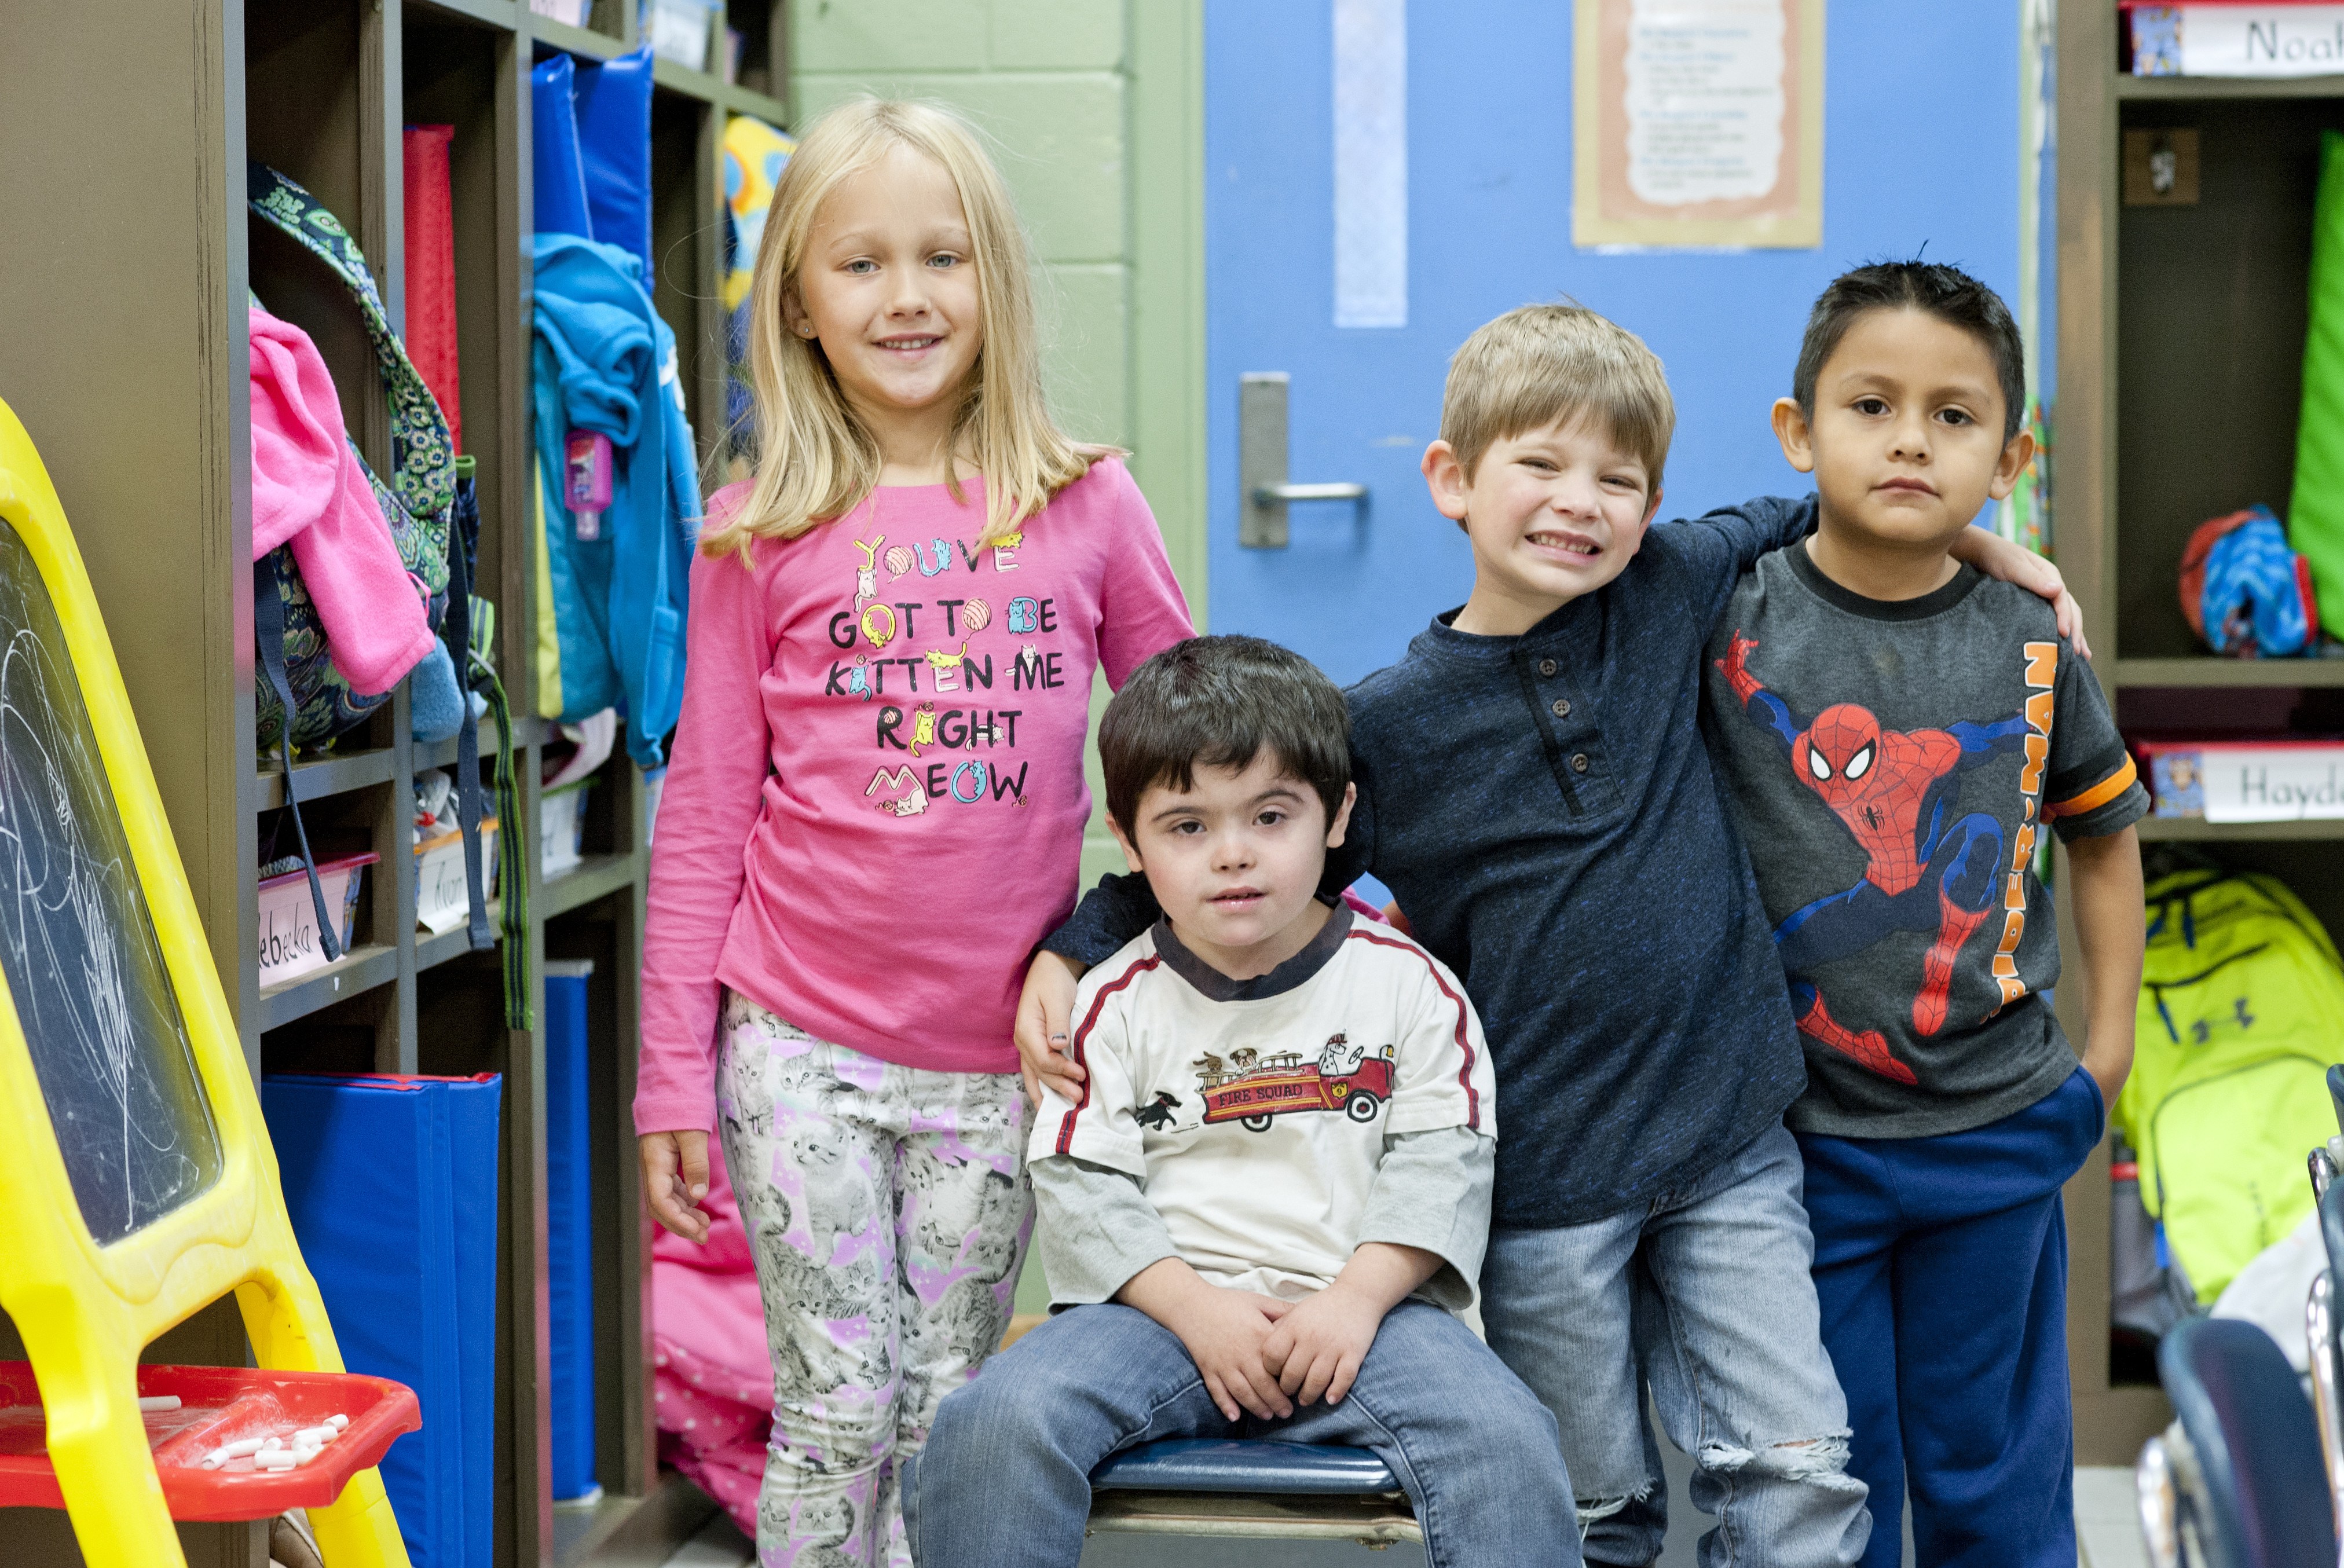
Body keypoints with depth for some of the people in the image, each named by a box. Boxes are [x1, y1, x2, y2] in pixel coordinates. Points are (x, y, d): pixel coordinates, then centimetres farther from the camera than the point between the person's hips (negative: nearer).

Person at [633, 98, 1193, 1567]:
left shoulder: (1088, 507, 0)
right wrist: (675, 1073, 0)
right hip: (803, 1043, -1)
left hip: (999, 1053, 1)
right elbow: (704, 814, 1)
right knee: (837, 1411, 1)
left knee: (948, 1415, 10)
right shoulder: (759, 537, -2)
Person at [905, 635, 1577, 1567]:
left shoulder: (1406, 984, 6)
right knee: (993, 1425, -26)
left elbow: (1443, 1160, 1)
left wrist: (1358, 1298, -14)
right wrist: (1197, 1309, -13)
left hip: (1365, 1305, 0)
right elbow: (1080, 1186, 0)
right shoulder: (1115, 1004, 6)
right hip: (1166, 1303, 0)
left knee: (1506, 1443, -29)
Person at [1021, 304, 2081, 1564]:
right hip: (1545, 1176, -2)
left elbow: (1803, 521, 20)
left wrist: (1972, 536, 13)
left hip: (1730, 1142, 2)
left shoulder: (1669, 594, 0)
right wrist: (1068, 955, -8)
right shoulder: (1386, 727, -8)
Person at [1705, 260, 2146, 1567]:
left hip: (1997, 1130, 2)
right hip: (1797, 1132, -2)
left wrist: (2108, 1047, 11)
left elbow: (2103, 832, 14)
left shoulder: (2033, 651, -1)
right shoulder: (1725, 628, -9)